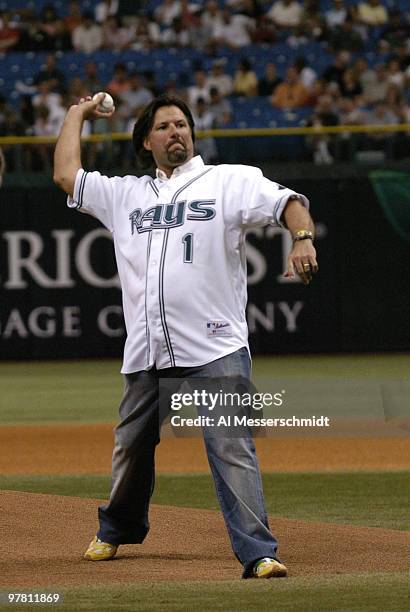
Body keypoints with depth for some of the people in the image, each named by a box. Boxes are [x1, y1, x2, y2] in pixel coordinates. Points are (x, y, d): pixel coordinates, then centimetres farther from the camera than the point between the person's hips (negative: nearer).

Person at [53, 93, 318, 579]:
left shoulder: (230, 181, 8)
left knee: (232, 450, -14)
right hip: (146, 357, 4)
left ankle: (257, 553, -17)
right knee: (131, 448, 15)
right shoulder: (125, 194, 18)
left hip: (216, 352, -4)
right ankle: (118, 529, 39)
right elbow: (65, 175, 16)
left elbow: (289, 203, -2)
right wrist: (77, 114, 27)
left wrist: (302, 238, -22)